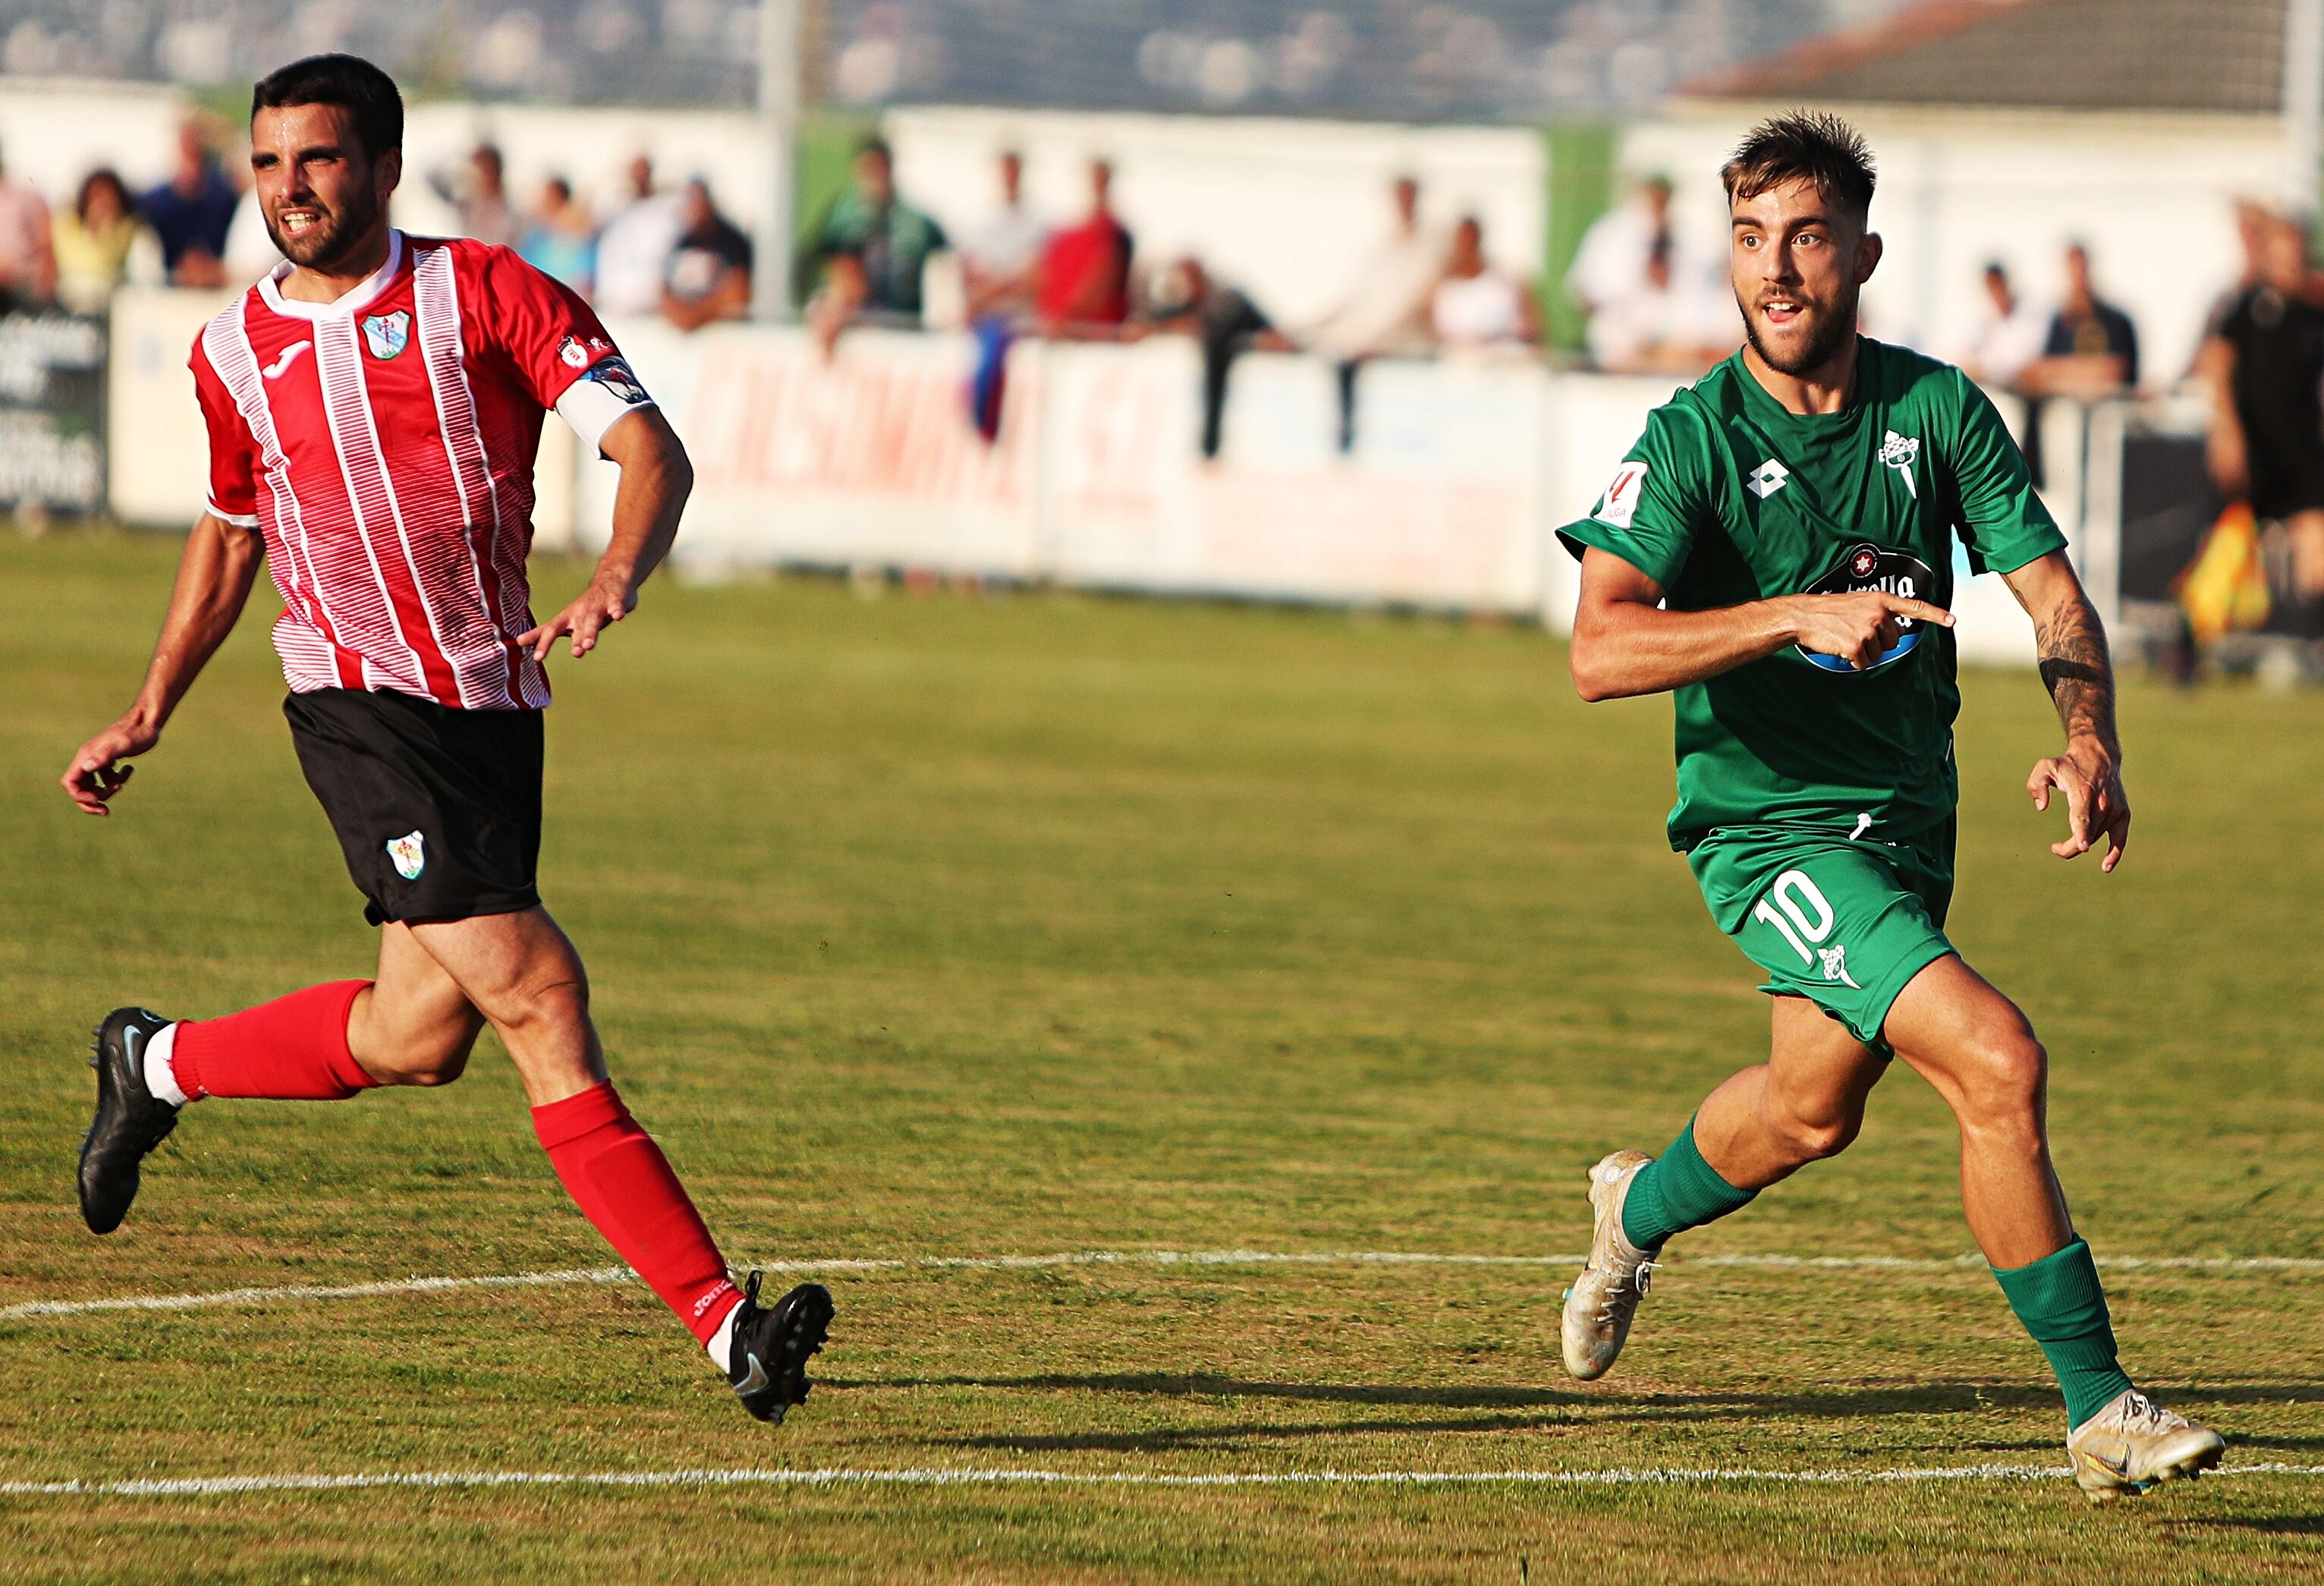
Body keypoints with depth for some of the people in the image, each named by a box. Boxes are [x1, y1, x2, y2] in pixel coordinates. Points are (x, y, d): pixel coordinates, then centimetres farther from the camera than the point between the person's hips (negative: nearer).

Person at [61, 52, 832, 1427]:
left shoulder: (482, 292, -1)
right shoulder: (235, 354, 7)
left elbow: (649, 447, -9)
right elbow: (228, 536, 24)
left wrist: (618, 577, -28)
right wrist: (150, 714, 19)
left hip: (497, 705, 1)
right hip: (361, 704, -1)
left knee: (419, 1035, 0)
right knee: (535, 991, -17)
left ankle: (163, 1066, 28)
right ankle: (724, 1321, -15)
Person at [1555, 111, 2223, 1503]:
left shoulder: (1938, 410, -2)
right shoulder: (1696, 440, -15)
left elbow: (2052, 591, -4)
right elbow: (1602, 650, -25)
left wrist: (2090, 742, -23)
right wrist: (1803, 615, -36)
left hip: (1910, 810, 6)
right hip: (1771, 823, -6)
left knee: (1812, 1112, 24)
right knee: (1998, 1061, -23)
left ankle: (1640, 1209, 57)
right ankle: (2098, 1409, -16)